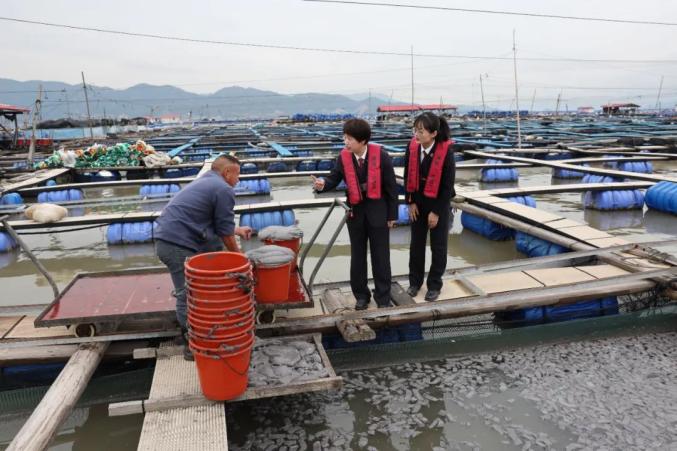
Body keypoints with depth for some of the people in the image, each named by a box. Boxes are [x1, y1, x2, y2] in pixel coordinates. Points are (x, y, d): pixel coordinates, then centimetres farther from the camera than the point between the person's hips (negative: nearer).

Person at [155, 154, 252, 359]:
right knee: (188, 298, -2)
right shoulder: (224, 190, -6)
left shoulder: (204, 182, 23)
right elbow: (225, 233, -3)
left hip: (166, 238, 10)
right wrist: (238, 256, 12)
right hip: (178, 245, -10)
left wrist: (238, 230, 41)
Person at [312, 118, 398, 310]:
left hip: (378, 209, -3)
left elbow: (391, 186, -9)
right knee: (357, 256, 12)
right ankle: (361, 295, 27)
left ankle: (383, 297, 21)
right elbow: (334, 178, 0)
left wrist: (392, 214, -6)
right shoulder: (343, 157, -6)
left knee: (380, 256, 6)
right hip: (355, 210, 3)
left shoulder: (380, 155, -15)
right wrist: (323, 184, -26)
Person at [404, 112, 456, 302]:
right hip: (418, 201, 4)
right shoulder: (412, 147, -12)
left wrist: (436, 212, -15)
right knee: (416, 243, 13)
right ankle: (415, 281, 28)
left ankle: (434, 285, 22)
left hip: (438, 203, -4)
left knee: (438, 245, 8)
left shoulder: (446, 152, -23)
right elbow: (408, 175, 0)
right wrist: (411, 202, -2)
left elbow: (448, 185, -17)